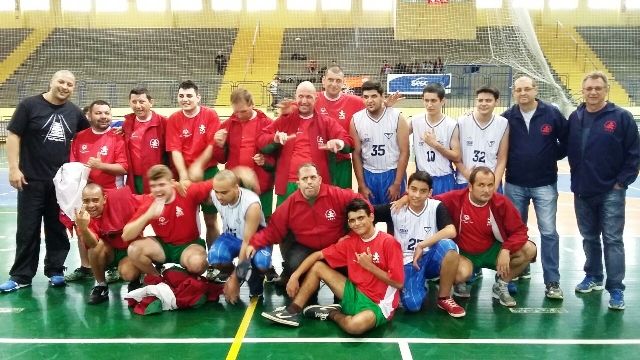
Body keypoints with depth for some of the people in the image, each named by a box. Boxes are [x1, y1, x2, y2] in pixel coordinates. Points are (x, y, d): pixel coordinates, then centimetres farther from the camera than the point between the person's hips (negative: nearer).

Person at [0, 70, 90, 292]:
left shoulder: (74, 112, 7)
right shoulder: (30, 105, -5)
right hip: (32, 180, -3)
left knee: (58, 228, 10)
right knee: (27, 229, 3)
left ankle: (55, 271, 22)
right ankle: (21, 276, 12)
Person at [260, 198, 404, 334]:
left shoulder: (388, 242, -17)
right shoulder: (350, 241, 2)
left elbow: (398, 283, -16)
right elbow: (318, 255, 4)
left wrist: (370, 266, -21)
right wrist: (295, 276, -7)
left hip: (378, 304, -6)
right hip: (355, 293, 6)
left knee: (356, 325, -40)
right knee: (317, 266, 5)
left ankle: (332, 313, -5)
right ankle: (293, 311, 2)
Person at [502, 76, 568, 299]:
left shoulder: (552, 114, -5)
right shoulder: (507, 118, -1)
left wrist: (553, 157, 0)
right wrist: (509, 163, 1)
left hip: (545, 184, -2)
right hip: (514, 184, 2)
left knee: (548, 232, -3)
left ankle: (552, 281, 4)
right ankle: (520, 270, 29)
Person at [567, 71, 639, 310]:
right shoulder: (575, 118, 4)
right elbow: (567, 150, 9)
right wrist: (576, 179, 1)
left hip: (611, 192, -4)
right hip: (582, 191, 4)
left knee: (612, 239, -2)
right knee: (589, 238, 14)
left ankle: (616, 289, 4)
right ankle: (593, 277, 29)